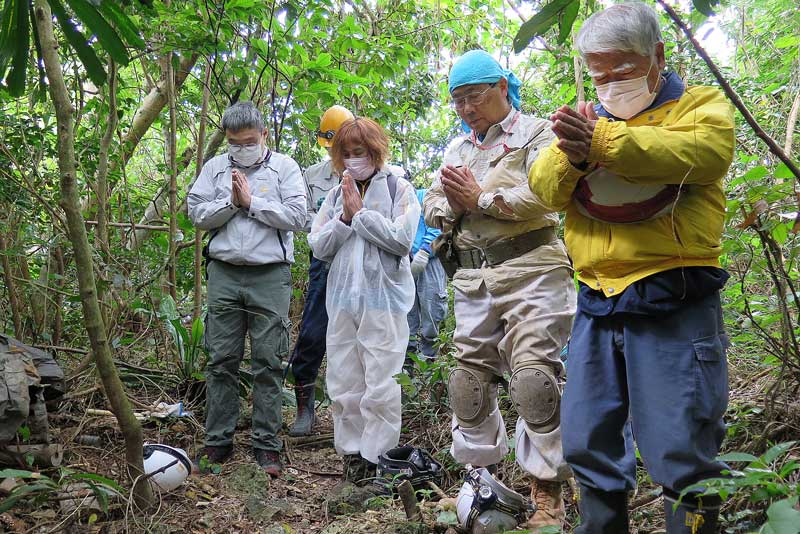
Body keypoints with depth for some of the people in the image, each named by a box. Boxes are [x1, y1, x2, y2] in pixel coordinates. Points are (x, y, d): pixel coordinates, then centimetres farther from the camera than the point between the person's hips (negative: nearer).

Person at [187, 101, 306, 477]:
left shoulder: (284, 167, 5)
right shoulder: (215, 168, 13)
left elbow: (297, 216, -6)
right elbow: (196, 214, 5)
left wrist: (252, 202, -8)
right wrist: (231, 202, -8)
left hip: (270, 275, -2)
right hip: (224, 273, 3)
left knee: (268, 363, 0)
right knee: (221, 360, 5)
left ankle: (267, 445, 8)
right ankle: (217, 442, 15)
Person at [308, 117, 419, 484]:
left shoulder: (399, 190, 2)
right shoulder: (336, 195, 14)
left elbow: (403, 239, -11)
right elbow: (318, 247, 9)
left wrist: (361, 212, -8)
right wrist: (344, 218, -6)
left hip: (384, 301, -5)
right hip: (342, 301, 5)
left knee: (380, 386, -3)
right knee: (343, 384, 9)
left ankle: (377, 457, 8)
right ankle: (351, 451, 22)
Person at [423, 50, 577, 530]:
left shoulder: (535, 133, 3)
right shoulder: (459, 148, 23)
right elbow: (433, 208, 17)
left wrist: (481, 199, -8)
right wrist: (453, 204, -5)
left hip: (530, 269, -6)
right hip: (473, 278, 7)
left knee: (534, 376, -12)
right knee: (470, 377, 8)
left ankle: (548, 494, -2)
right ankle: (482, 474, 22)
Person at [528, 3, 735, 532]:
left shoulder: (700, 105, 6)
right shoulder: (587, 120, 19)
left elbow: (707, 150, -17)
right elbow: (546, 188, 5)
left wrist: (602, 142, -26)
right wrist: (571, 155, -18)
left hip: (672, 305, -4)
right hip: (596, 306, 5)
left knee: (682, 449, 0)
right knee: (589, 443, 12)